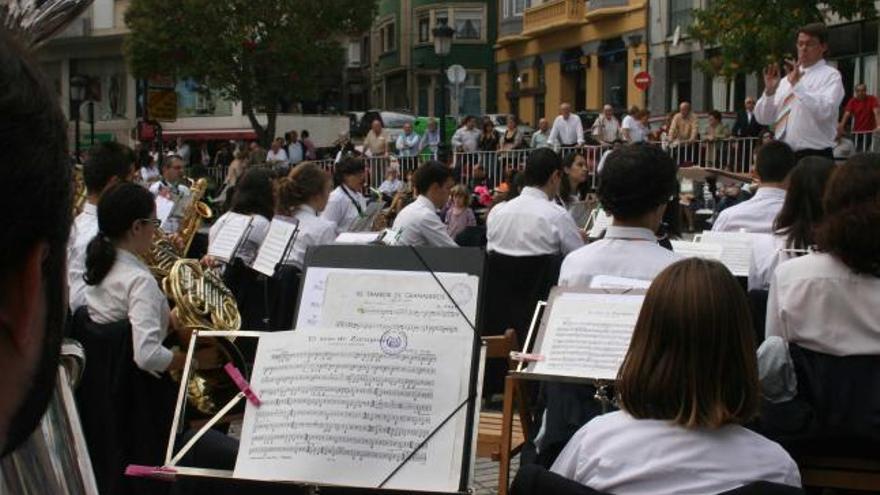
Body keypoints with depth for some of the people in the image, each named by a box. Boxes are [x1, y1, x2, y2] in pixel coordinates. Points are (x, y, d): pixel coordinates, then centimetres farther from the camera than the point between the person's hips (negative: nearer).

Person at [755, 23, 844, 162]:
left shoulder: (831, 76, 0)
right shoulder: (786, 79, 17)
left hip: (814, 157, -6)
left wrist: (797, 85, -22)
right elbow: (763, 118, 12)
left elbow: (825, 111, -19)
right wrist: (769, 90, -5)